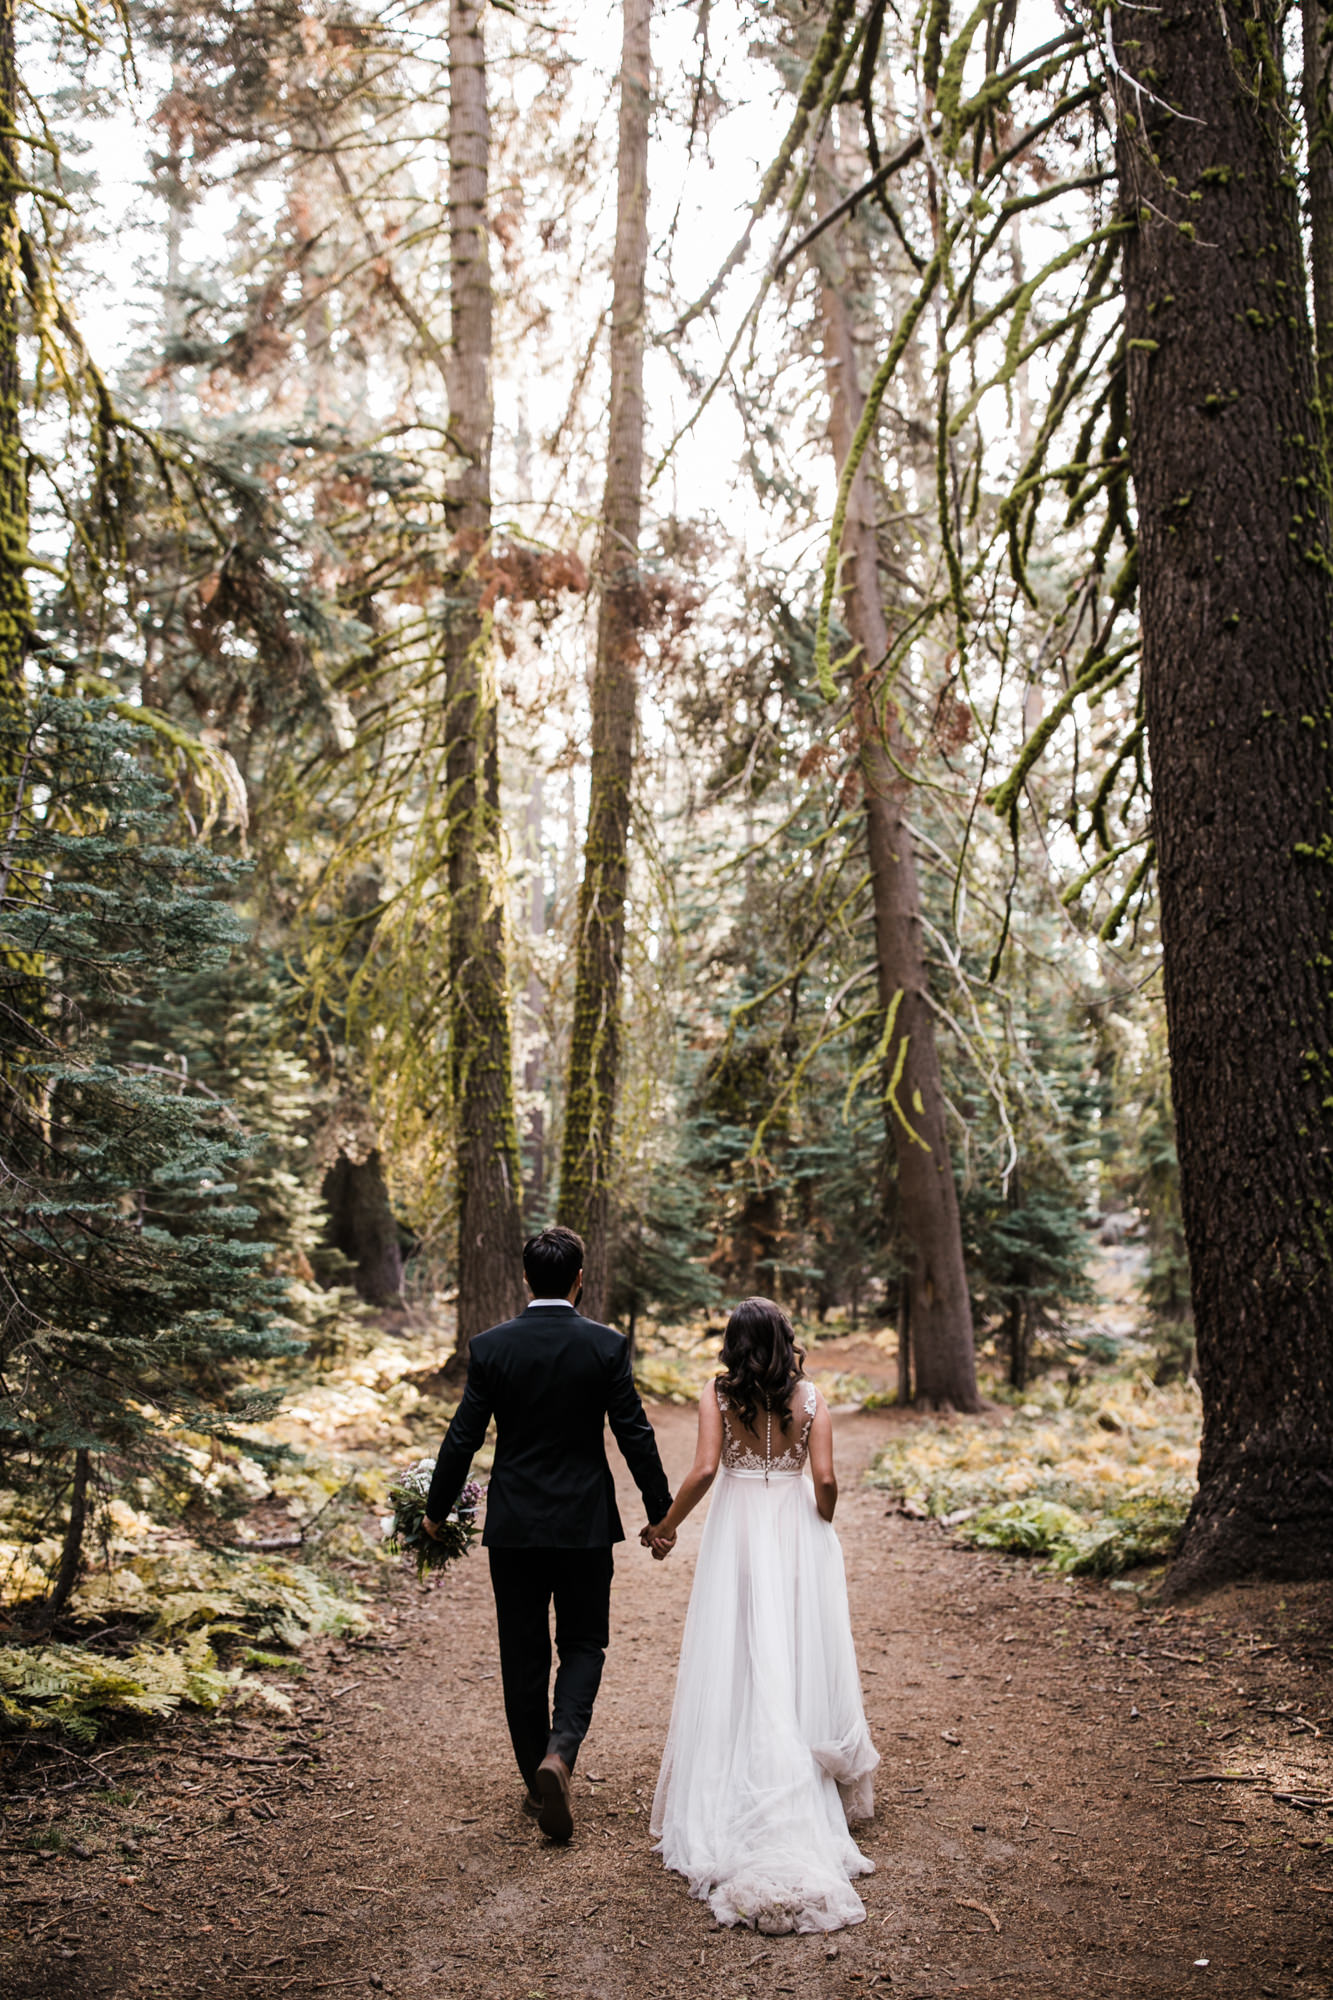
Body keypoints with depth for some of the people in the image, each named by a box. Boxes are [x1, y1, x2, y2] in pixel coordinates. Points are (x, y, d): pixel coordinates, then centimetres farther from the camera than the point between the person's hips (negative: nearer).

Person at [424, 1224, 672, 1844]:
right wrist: (660, 1513, 5)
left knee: (523, 1655, 13)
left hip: (514, 1524, 1)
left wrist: (436, 1512, 10)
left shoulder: (490, 1346, -6)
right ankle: (558, 1752, -10)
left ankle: (537, 1782, 21)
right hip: (585, 1522, -1)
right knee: (583, 1645, 12)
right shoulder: (607, 1345, -9)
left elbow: (463, 1437, -3)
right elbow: (635, 1434, -7)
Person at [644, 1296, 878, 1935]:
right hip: (796, 1532, 1)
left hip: (737, 1534, -1)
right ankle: (807, 1792, 24)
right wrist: (821, 1529, 8)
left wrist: (666, 1526, -3)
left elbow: (704, 1471, -16)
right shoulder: (810, 1397, -5)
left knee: (737, 1664, 6)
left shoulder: (718, 1395, -7)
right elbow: (824, 1477, -10)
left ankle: (733, 1805, 11)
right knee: (799, 1660, 12)